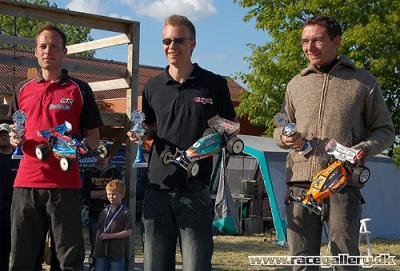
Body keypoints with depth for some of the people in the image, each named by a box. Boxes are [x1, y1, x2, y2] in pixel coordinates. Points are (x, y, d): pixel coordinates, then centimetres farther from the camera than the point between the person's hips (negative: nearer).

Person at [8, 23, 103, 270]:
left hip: (65, 183, -3)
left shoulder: (79, 90, 6)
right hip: (26, 182, 3)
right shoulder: (23, 90, 16)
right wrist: (14, 138, 2)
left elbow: (94, 140, 6)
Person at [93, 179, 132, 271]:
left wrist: (109, 236, -15)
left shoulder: (125, 213, -6)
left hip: (117, 253, -5)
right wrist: (96, 247, 10)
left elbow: (128, 232, -13)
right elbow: (99, 230, 16)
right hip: (101, 252, 5)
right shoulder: (104, 212, 11)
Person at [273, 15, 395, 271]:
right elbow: (280, 129, 24)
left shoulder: (364, 82, 8)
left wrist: (362, 149, -10)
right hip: (300, 184, 3)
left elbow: (385, 130, 11)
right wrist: (285, 138, -1)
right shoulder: (296, 84, 17)